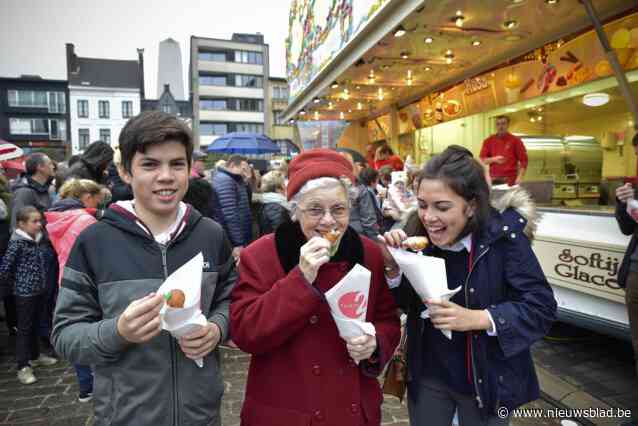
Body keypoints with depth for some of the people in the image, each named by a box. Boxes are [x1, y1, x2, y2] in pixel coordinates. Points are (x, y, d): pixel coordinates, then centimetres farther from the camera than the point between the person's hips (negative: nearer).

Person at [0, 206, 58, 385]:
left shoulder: (37, 240, 5)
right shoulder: (17, 243, -17)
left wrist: (42, 282, 12)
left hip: (39, 290, 7)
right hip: (24, 293, -7)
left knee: (35, 326, 19)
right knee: (24, 329, 2)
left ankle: (35, 356, 34)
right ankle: (23, 367, 10)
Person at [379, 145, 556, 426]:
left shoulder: (504, 237, -20)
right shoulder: (420, 236, -10)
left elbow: (542, 308, -20)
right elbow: (406, 304, -2)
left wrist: (476, 318, -32)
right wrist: (393, 266, -20)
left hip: (485, 379, -3)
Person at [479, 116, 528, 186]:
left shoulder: (515, 140, 1)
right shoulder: (489, 141, 7)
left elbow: (523, 160, -1)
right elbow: (483, 160, 7)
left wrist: (519, 177, -11)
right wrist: (494, 159, -13)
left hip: (510, 180, -2)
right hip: (494, 179, 2)